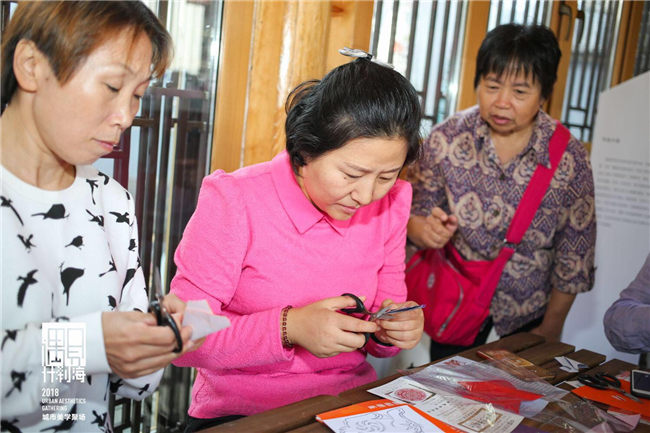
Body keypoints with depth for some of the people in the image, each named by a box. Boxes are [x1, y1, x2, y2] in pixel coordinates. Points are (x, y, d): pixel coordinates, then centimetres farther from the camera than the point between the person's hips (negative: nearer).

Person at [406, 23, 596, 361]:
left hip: (527, 316, 0)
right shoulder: (447, 137, -12)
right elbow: (412, 213, -4)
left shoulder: (570, 158, -13)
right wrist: (424, 229, -27)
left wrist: (551, 329, 1)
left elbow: (574, 256, -5)